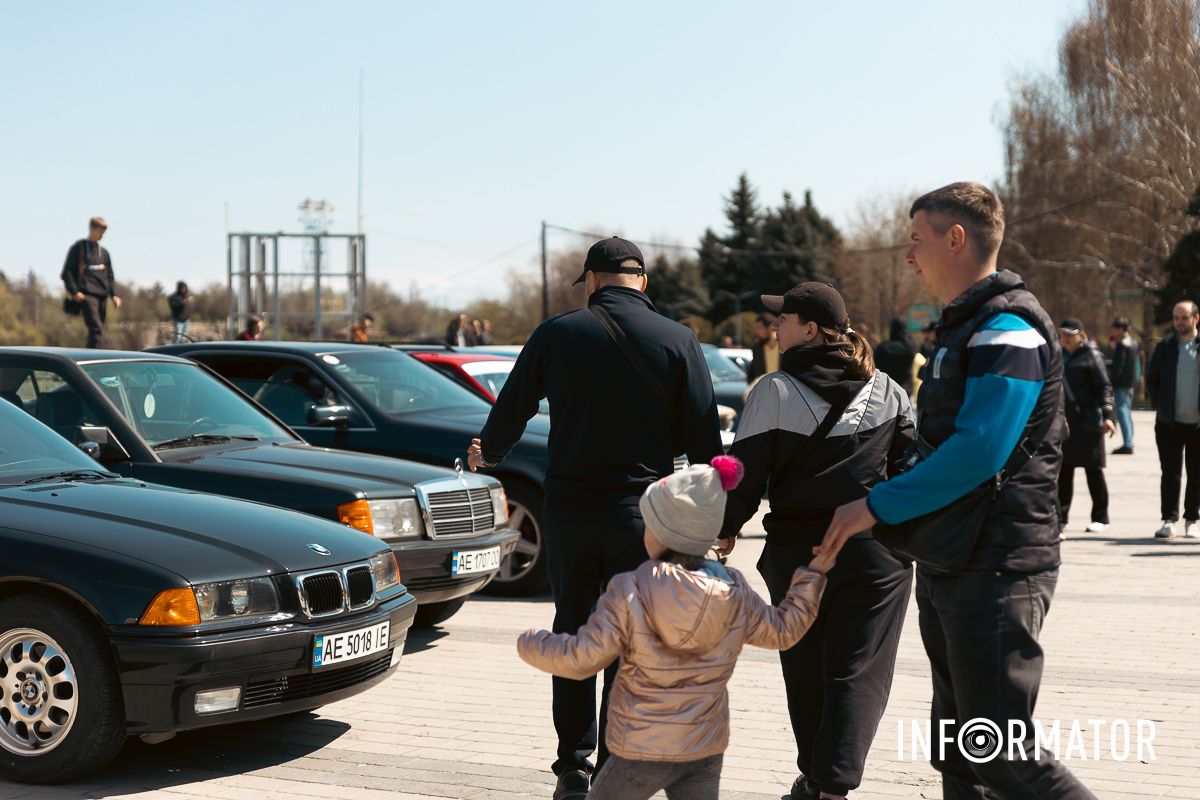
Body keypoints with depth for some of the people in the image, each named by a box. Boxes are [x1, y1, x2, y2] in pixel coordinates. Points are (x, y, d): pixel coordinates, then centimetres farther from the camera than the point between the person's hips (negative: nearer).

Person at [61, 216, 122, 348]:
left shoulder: (104, 253, 21)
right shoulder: (78, 248, 5)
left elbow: (110, 277, 22)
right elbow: (67, 273, 1)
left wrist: (114, 295, 7)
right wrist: (74, 292, -11)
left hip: (102, 296, 6)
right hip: (86, 295, -6)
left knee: (97, 330, 4)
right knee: (96, 329, -21)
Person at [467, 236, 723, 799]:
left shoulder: (556, 333, 0)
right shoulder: (677, 341, -3)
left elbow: (509, 413, 9)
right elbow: (704, 439, -3)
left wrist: (487, 453, 30)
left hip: (568, 509, 1)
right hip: (643, 512, -1)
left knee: (573, 633, 14)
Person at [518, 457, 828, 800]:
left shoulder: (630, 591, -16)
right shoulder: (734, 591, -4)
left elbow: (583, 658, -12)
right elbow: (782, 630, 11)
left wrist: (530, 643, 6)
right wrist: (813, 574, 22)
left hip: (643, 748, -3)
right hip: (707, 747, 4)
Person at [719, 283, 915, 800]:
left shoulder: (775, 391, -8)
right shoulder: (887, 391, 4)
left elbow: (746, 470, -7)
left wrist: (726, 527, 8)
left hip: (796, 550, -1)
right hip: (876, 550, 1)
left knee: (806, 672, 15)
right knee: (856, 673, 0)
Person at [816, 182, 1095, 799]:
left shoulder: (1006, 330, -16)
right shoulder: (963, 327, 17)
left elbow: (977, 453, -25)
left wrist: (878, 506, -19)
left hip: (995, 573, -10)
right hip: (948, 565, 10)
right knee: (959, 749, 16)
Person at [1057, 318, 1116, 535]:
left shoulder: (1091, 356, -6)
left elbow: (1104, 387, -11)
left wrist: (1106, 415, -20)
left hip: (1088, 422, -6)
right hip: (1066, 422, 6)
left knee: (1093, 469, 2)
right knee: (1064, 469, 6)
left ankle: (1100, 518, 11)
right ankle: (1060, 518, 11)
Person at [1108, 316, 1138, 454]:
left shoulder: (1121, 345, -15)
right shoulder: (1132, 343, 14)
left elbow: (1118, 367, -19)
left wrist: (1111, 385, -17)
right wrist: (1113, 345, 13)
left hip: (1121, 384, -10)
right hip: (1130, 383, 10)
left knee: (1122, 412, -9)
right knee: (1127, 413, 16)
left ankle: (1127, 445, -13)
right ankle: (1129, 443, 22)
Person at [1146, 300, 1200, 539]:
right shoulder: (1164, 347, 5)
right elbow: (1151, 379, 12)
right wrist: (1159, 405, 3)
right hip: (1169, 422, 1)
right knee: (1170, 473, -1)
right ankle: (1169, 520, 2)